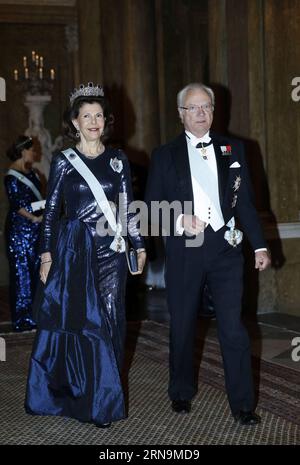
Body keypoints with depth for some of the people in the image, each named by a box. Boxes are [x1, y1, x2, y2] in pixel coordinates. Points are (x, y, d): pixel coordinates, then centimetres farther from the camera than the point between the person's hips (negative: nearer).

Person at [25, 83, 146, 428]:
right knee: (74, 321, -1)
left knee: (107, 323, 3)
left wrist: (139, 246, 6)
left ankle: (103, 401, 16)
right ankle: (75, 394, 14)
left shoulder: (118, 160, 8)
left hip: (110, 250, 2)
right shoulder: (63, 161, 3)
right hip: (72, 249, -1)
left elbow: (127, 208, 10)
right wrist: (46, 254, -3)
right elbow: (52, 210, 3)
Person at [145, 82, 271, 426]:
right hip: (183, 251, 0)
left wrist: (259, 245, 3)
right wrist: (179, 220, -14)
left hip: (225, 247, 0)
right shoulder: (164, 155, 5)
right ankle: (181, 393, 28)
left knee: (233, 327, -2)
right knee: (182, 326, 11)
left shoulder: (232, 149, 9)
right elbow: (152, 205, 4)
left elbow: (245, 201, 8)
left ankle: (242, 404, 5)